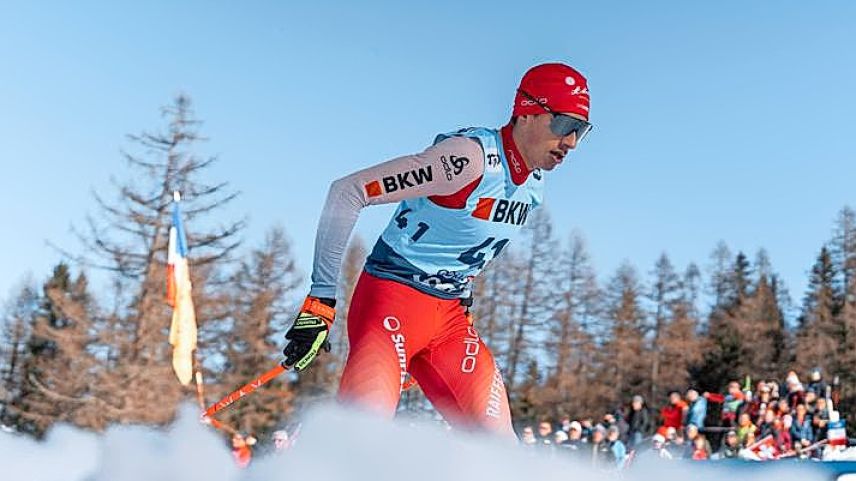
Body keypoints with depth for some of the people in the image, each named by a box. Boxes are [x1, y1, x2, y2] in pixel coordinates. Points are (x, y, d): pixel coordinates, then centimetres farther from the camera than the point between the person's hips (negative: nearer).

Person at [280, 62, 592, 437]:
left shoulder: (536, 183, 6)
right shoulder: (471, 157, -21)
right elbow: (347, 191, -22)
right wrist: (321, 299, -22)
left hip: (451, 316, 8)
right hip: (393, 297, -8)